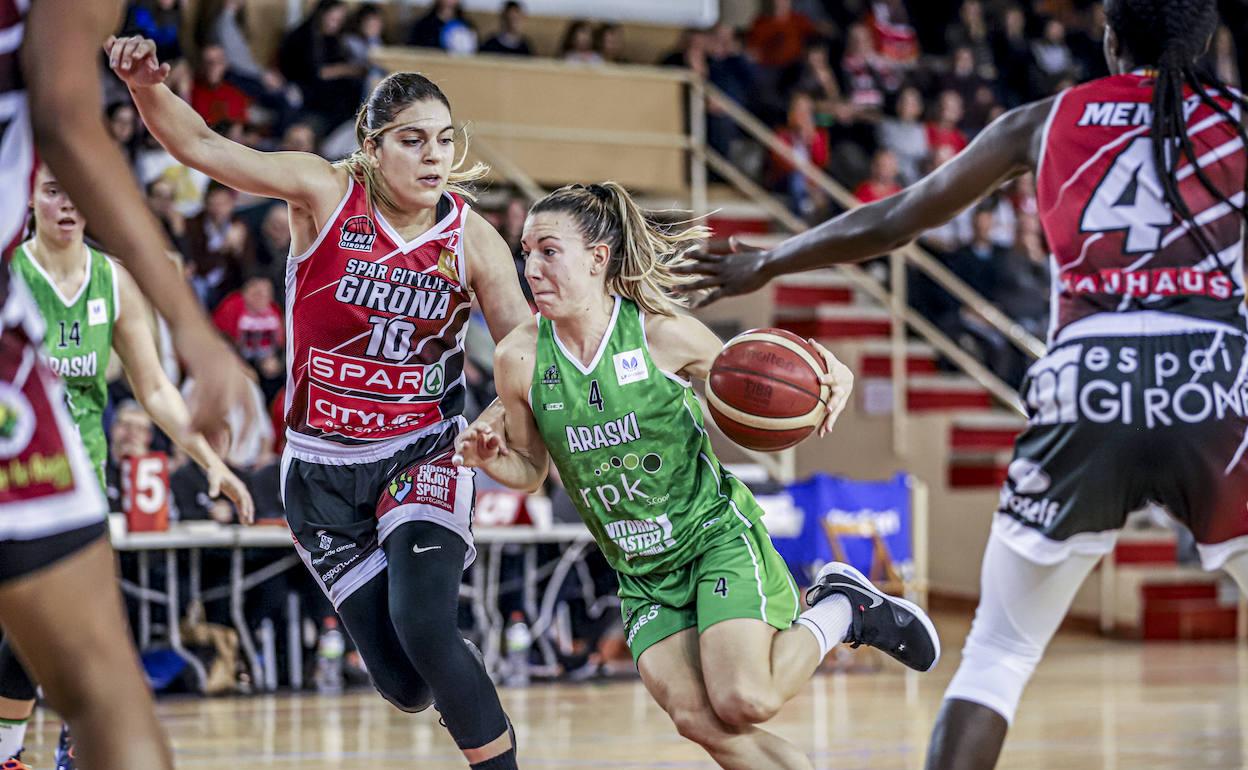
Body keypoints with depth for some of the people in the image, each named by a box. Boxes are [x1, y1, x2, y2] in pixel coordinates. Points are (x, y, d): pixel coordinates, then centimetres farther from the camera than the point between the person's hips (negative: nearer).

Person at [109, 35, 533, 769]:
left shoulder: (474, 240, -9)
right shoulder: (327, 193, -11)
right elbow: (202, 145, -13)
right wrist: (148, 87, -31)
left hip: (422, 454, -1)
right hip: (324, 469, 1)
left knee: (424, 630, -26)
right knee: (405, 682, -1)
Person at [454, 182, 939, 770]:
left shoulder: (663, 333, -14)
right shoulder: (519, 358, -7)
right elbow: (531, 470, 8)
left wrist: (828, 380, -19)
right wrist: (488, 458, -15)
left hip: (718, 538, -3)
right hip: (641, 573, 3)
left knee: (743, 702, -21)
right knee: (696, 718, -17)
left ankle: (840, 609, 7)